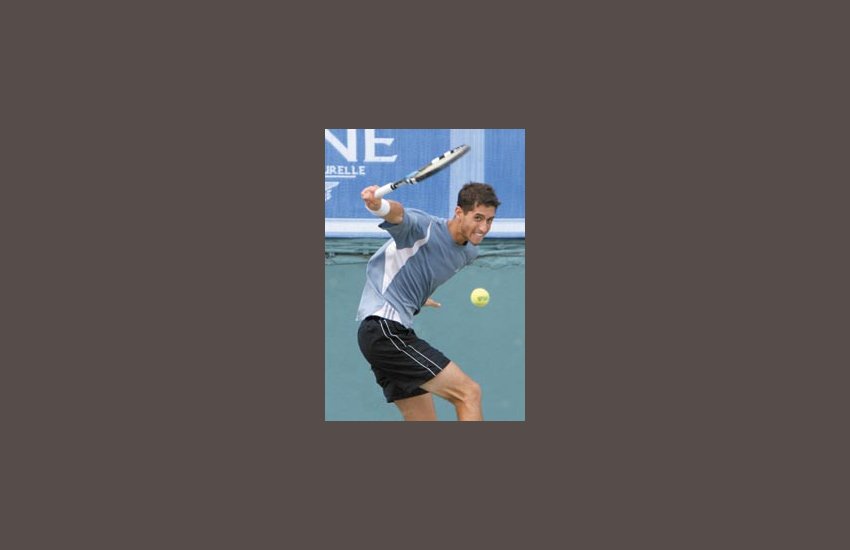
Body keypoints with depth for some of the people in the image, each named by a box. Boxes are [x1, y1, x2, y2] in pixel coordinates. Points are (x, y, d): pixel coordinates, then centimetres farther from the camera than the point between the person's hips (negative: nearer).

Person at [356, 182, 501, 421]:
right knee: (469, 393, -14)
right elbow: (400, 215, -39)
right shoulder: (423, 228, -16)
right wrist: (379, 204, -60)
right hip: (384, 327, -10)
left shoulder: (468, 252, 11)